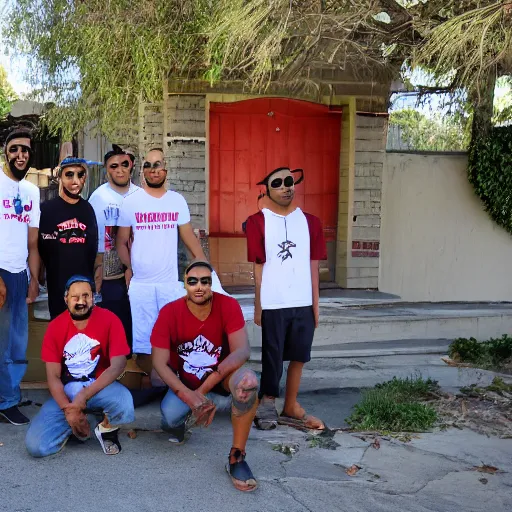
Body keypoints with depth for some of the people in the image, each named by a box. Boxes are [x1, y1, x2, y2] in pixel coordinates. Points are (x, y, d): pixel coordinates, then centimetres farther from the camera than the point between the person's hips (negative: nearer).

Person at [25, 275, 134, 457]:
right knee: (35, 445, -17)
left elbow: (118, 365, -18)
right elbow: (53, 376, -5)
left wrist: (85, 396, -25)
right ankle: (77, 423, 12)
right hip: (66, 391, 2)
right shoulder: (55, 327, -5)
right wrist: (68, 409, -21)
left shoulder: (109, 320, -12)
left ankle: (107, 429, -1)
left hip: (100, 387, -1)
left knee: (123, 401, -37)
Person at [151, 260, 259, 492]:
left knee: (247, 380, -35)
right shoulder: (169, 312, -17)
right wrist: (189, 396, -30)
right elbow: (160, 363, -17)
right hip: (185, 381, 1)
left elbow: (242, 351, -28)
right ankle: (184, 418, 15)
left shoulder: (229, 306, -20)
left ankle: (236, 458, -20)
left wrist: (203, 389, -35)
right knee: (170, 418, -28)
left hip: (221, 375, -1)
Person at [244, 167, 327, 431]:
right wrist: (258, 306, -4)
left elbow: (313, 267, 7)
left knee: (299, 356, 11)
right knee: (272, 357, 7)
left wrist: (316, 305, 6)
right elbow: (258, 267, -3)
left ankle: (291, 408, 24)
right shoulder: (258, 222, -3)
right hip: (273, 303, -3)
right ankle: (267, 401, 26)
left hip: (303, 303, 4)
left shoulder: (310, 222, 6)